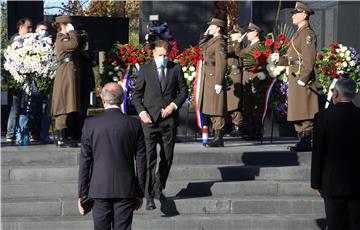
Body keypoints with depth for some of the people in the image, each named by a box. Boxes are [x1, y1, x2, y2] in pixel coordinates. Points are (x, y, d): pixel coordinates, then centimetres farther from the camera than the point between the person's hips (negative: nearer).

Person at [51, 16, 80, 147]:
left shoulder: (66, 38, 22)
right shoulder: (61, 40, -9)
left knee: (69, 108, 11)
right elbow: (74, 44, -24)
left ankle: (67, 136, 15)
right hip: (65, 76, -10)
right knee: (64, 107, -12)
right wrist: (72, 31, -13)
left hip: (71, 76, 10)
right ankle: (61, 138, -13)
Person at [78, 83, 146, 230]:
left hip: (100, 190, -1)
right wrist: (140, 193, 10)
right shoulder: (134, 124, -2)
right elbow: (141, 161, 1)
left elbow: (85, 162, -2)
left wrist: (82, 194, 4)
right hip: (126, 190, 1)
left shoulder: (90, 124, -4)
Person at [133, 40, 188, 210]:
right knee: (149, 158, -9)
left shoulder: (176, 69, 7)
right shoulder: (145, 70, 4)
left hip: (169, 119, 2)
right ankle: (149, 196, -10)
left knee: (167, 158, 9)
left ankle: (159, 187, 31)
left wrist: (174, 105, -5)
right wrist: (141, 111, -8)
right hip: (150, 119, -2)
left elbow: (183, 90, 11)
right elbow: (137, 93, 6)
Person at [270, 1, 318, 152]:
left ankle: (306, 143, -7)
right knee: (297, 114, 12)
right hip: (295, 79, 10)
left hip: (302, 80, -10)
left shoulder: (308, 34, -11)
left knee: (304, 115, -8)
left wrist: (303, 79, -23)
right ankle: (302, 141, 17)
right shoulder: (299, 33, 20)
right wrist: (279, 59, 6)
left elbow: (309, 60, -20)